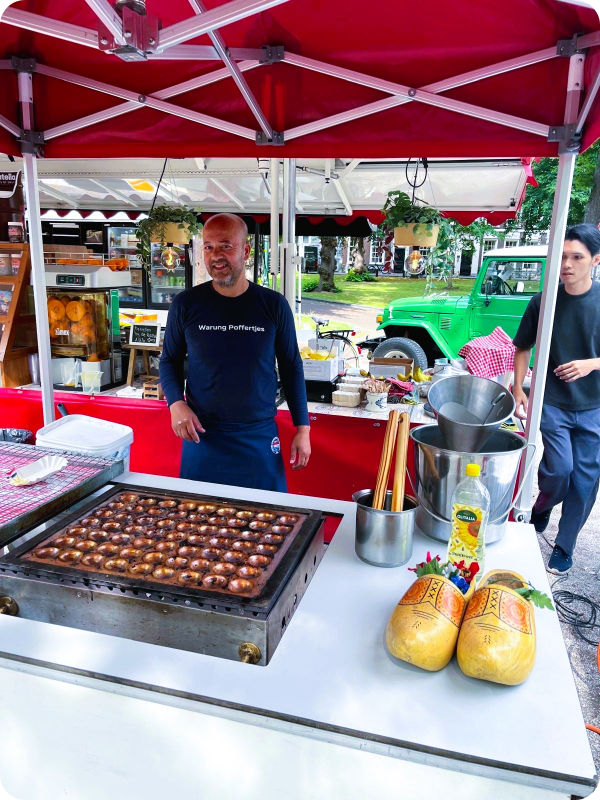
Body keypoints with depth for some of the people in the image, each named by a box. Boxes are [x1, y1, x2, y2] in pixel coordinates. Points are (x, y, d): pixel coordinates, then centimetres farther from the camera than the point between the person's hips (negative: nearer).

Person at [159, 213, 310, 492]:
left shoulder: (273, 305, -3)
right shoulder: (186, 304, -2)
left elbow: (291, 367, 3)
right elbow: (170, 360, 9)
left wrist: (303, 427, 1)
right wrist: (176, 402, -10)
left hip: (260, 437, 0)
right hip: (202, 435, 1)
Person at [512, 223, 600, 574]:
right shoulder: (544, 301, -3)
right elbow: (523, 347, 9)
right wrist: (518, 390, 0)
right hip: (552, 403, -1)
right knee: (559, 469, -13)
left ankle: (564, 548, 25)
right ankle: (541, 510, 22)